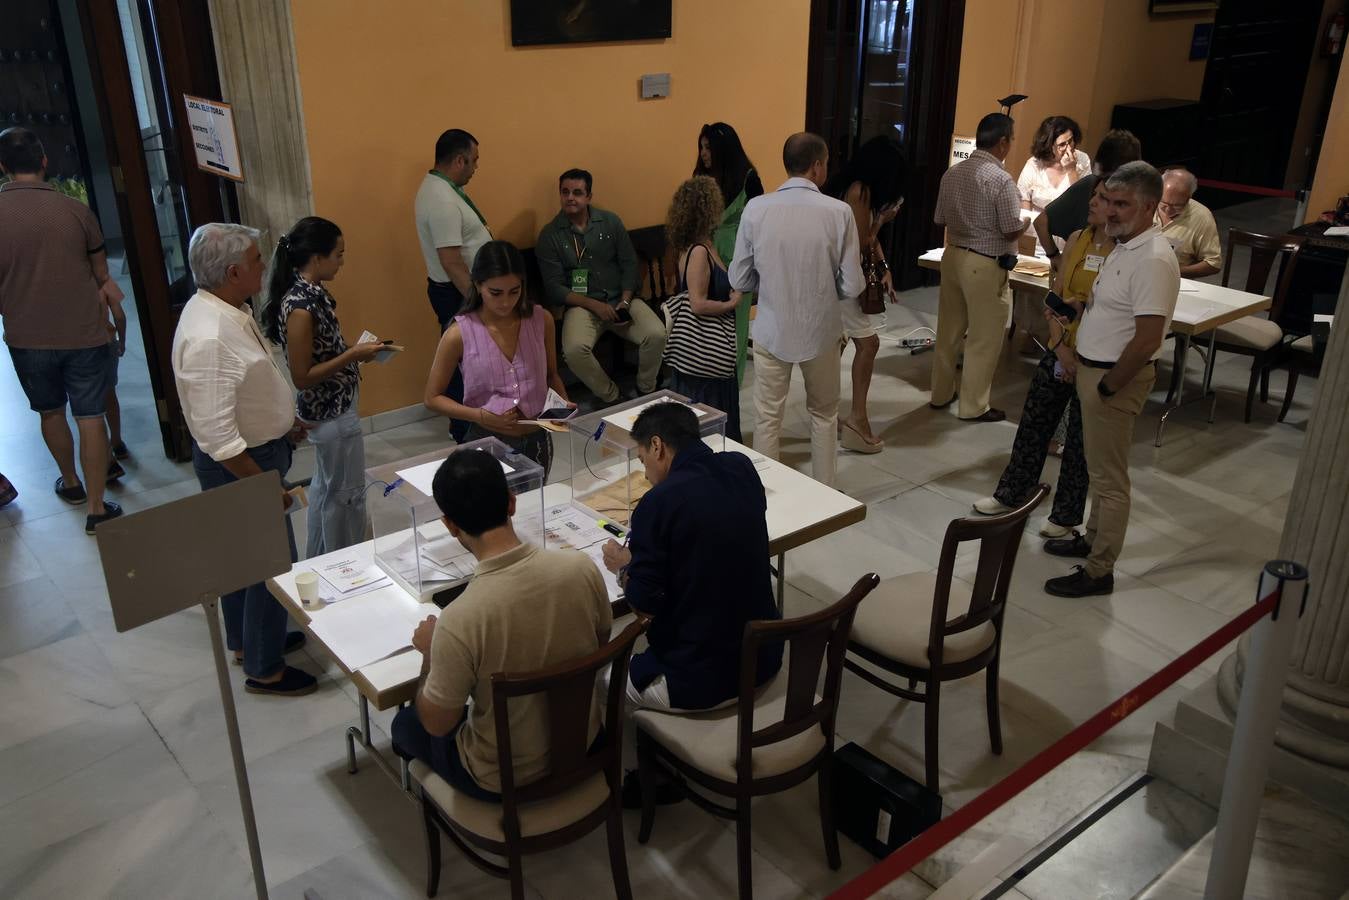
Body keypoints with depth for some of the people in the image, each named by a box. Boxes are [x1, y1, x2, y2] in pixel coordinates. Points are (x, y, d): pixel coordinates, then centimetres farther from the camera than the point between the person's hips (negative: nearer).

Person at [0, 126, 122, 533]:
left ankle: (71, 484, 40)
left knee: (50, 412, 22)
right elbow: (102, 274, 2)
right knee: (90, 418, 4)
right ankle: (97, 509, 6)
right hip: (84, 333, -1)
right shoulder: (74, 210, -11)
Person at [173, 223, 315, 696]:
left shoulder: (229, 309, 0)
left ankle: (246, 640, 44)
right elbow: (218, 437, -31)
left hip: (255, 450, 10)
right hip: (240, 463, -10)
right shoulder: (209, 338, -31)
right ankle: (264, 669, 20)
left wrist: (283, 421, 20)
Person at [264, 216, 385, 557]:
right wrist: (353, 355, -23)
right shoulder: (301, 308, -26)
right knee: (346, 494, 6)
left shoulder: (311, 292, 2)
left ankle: (319, 562, 40)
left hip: (328, 408, 10)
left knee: (325, 487, 23)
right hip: (332, 414, -10)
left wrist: (355, 350, 3)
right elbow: (301, 377, -23)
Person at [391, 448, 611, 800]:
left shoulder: (459, 621, -33)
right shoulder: (581, 568, -21)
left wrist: (429, 654, 0)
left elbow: (437, 724, -17)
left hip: (503, 778, -4)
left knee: (406, 723, 26)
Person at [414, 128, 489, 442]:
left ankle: (466, 422, 32)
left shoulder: (439, 187, 9)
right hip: (457, 293, -10)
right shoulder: (443, 201, -26)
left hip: (458, 288, 10)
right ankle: (467, 434, 10)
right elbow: (452, 264, -28)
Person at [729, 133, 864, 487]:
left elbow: (739, 279, -5)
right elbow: (852, 286, -11)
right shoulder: (838, 212, -14)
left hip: (771, 331, 0)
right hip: (821, 331, 0)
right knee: (824, 415, 21)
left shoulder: (756, 209, -10)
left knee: (767, 418, 14)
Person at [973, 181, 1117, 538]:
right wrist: (1060, 346, -8)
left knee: (1079, 440, 9)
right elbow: (1054, 297, 4)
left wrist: (1082, 360, -16)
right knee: (1033, 424, 14)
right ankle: (1011, 494, 32)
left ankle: (1066, 515, 26)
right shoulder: (1077, 240, 3)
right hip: (1059, 351, 6)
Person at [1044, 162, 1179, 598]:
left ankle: (1099, 571, 10)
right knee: (1100, 469, 22)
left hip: (1117, 379, -10)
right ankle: (1093, 538, 38)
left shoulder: (1153, 260, -23)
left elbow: (1147, 340, -26)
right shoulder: (1123, 247, 8)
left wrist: (1107, 386, -19)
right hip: (1093, 367, 10)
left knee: (1109, 478, 0)